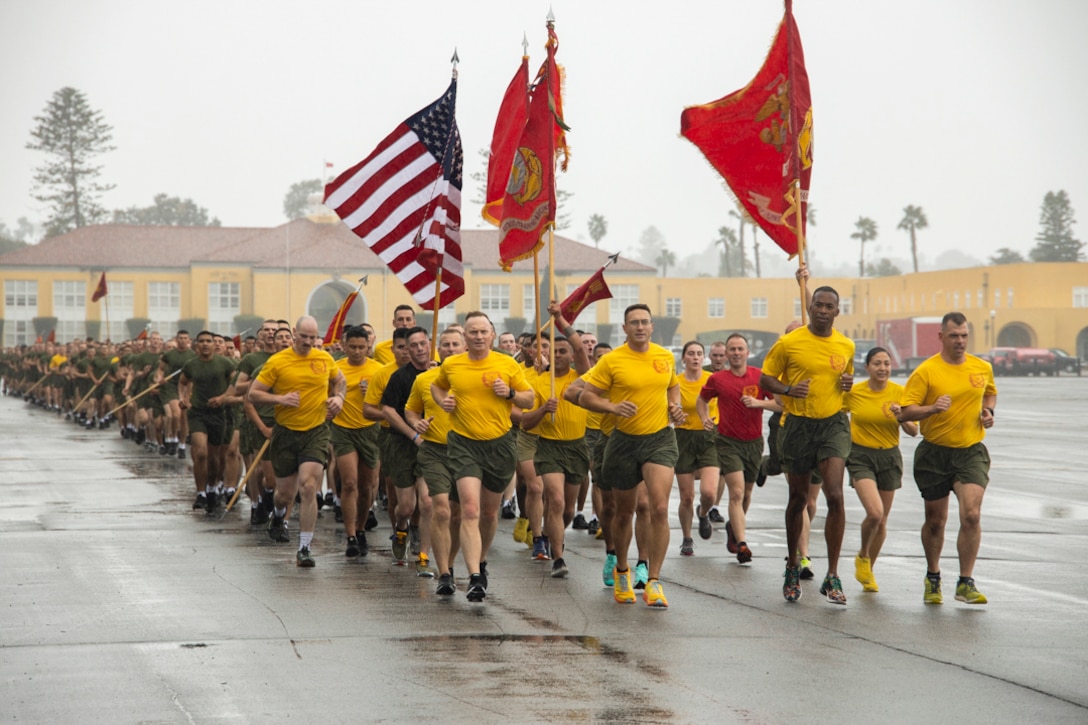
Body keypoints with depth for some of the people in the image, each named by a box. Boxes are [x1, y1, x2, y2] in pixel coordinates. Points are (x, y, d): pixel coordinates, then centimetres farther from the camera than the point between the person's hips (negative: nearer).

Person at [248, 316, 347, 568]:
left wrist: (338, 397, 3)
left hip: (316, 433, 0)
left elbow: (339, 380, 23)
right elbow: (253, 393, -5)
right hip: (286, 433, 0)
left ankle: (304, 549, -8)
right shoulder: (277, 362, -7)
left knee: (308, 488, -15)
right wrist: (280, 399, -20)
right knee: (285, 493, 11)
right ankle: (278, 515, 50)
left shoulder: (325, 359, 3)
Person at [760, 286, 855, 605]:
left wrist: (848, 383, -1)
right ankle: (792, 567, 31)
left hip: (833, 423, 1)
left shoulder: (846, 346, 6)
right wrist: (789, 389, -18)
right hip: (798, 425, -1)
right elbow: (765, 379, 1)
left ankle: (832, 577, -10)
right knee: (798, 498, 10)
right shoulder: (788, 343, -5)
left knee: (835, 495, -15)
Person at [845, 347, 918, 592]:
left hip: (890, 456, 2)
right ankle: (862, 557, 8)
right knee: (874, 512, -21)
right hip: (861, 456, -2)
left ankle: (868, 571, 29)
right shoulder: (853, 392, -5)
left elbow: (914, 432, -1)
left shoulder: (900, 393, -3)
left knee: (882, 520, 8)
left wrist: (901, 417, -21)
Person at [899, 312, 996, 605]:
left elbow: (990, 392, 27)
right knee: (935, 520, 9)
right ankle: (933, 578, 32)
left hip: (971, 452, 2)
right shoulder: (925, 371, -8)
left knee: (972, 515, -16)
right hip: (934, 453, -1)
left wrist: (988, 411, 6)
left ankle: (966, 583, -8)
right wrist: (933, 408, -29)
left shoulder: (982, 368, 5)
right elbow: (905, 412, -12)